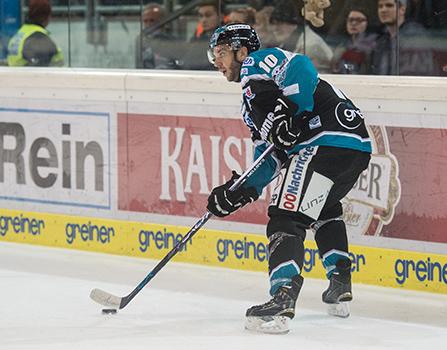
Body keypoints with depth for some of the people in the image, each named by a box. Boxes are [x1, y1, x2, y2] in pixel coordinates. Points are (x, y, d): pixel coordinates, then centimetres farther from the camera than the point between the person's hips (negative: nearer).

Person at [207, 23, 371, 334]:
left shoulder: (257, 64, 4)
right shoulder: (253, 100, 32)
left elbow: (301, 67, -18)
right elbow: (270, 157, 27)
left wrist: (287, 111, -28)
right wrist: (239, 192, 18)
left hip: (327, 141, -11)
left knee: (287, 217, -15)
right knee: (325, 208, 35)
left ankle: (283, 299, -29)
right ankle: (341, 286, 35)